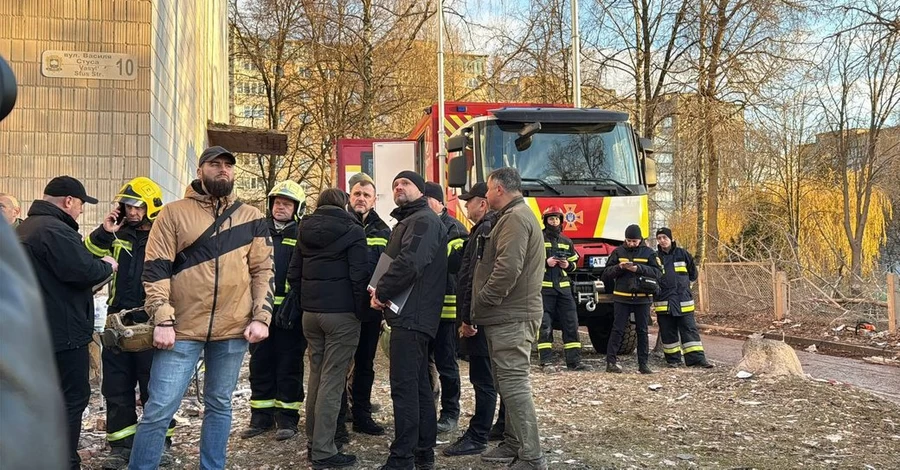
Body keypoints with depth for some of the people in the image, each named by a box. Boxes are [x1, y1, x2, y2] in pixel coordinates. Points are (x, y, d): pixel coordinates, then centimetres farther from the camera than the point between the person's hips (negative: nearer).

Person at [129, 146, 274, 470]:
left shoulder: (252, 218, 9)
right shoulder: (174, 213, 2)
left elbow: (264, 271, 8)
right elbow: (155, 269, -3)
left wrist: (261, 318, -2)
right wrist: (162, 320, -11)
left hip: (234, 330, 2)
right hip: (182, 328, -2)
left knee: (219, 405, 14)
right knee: (159, 409, -1)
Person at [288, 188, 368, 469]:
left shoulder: (306, 231, 10)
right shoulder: (352, 231, -6)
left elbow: (293, 275, 9)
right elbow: (359, 275, -13)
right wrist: (361, 308, -2)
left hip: (310, 313, 6)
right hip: (342, 314, -6)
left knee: (316, 376, 15)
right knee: (332, 381, -3)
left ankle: (313, 443, 22)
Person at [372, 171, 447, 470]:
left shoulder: (424, 220, -10)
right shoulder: (407, 221, 23)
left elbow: (408, 263, -25)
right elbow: (394, 261, 24)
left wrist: (381, 292, -14)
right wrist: (384, 292, 6)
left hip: (412, 315, -11)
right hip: (412, 314, 11)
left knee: (404, 386, -9)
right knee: (419, 384, 14)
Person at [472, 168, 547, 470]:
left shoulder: (515, 218, -14)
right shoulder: (517, 216, 20)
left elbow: (508, 269, -25)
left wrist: (482, 303, -15)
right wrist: (483, 309, 20)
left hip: (511, 317, -11)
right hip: (509, 315, 11)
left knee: (514, 384, -10)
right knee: (508, 383, 16)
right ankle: (514, 445, 25)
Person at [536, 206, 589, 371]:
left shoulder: (567, 242, 17)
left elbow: (575, 262, 23)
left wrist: (568, 265, 1)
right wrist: (545, 263, -15)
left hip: (563, 287, 5)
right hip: (544, 288, -5)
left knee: (571, 324, 2)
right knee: (545, 325, -3)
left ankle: (574, 361, 6)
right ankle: (546, 361, 2)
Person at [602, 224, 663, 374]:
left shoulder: (648, 253, 4)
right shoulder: (618, 252, 5)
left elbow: (657, 272, -5)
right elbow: (607, 272, 4)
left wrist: (638, 268, -17)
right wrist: (619, 267, -15)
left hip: (642, 298, 1)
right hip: (621, 298, -1)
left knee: (642, 331, 7)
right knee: (618, 330, -1)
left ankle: (643, 363, 14)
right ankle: (610, 362, 1)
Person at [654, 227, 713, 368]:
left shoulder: (682, 254, 4)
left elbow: (693, 272, 16)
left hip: (683, 300, 0)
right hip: (663, 302, 1)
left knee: (690, 330, -2)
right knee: (668, 332, 5)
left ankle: (697, 358, -3)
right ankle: (673, 359, 14)